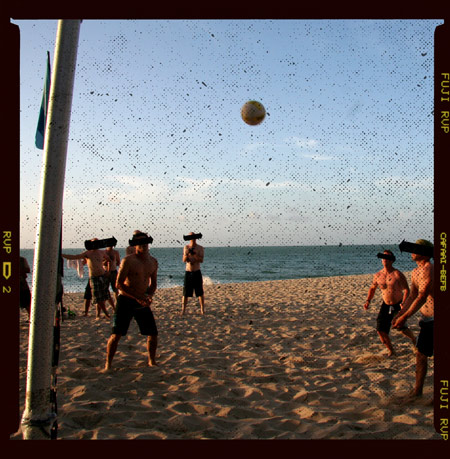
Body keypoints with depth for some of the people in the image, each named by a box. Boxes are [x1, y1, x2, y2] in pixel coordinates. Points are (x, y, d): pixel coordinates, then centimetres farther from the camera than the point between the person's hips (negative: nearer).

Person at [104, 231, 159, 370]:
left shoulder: (153, 262, 8)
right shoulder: (128, 261, -9)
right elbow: (119, 284, -12)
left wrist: (149, 295, -4)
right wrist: (137, 297, -19)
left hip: (142, 303, 5)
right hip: (125, 301, -5)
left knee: (153, 333, 4)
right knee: (116, 334, -6)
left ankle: (152, 361, 25)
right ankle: (108, 365, 10)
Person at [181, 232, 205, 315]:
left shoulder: (200, 248, 1)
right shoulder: (186, 247, 7)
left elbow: (201, 260, -10)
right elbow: (184, 260, -1)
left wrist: (194, 254, -24)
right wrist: (187, 254, -20)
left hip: (197, 272, -1)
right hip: (188, 272, 1)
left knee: (200, 292, 2)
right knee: (185, 293, 0)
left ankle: (202, 309, 11)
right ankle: (183, 310, 6)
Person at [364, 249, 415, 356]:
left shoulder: (397, 274, -15)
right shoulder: (377, 275, -2)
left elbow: (406, 289, -16)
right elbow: (372, 288, 14)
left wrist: (403, 303, -30)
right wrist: (368, 301, 1)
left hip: (398, 306, -4)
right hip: (385, 306, 4)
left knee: (402, 329, 2)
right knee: (380, 330, -4)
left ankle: (414, 339, 38)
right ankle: (391, 351, 18)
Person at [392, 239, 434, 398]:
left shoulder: (428, 269, -19)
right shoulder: (415, 272, 12)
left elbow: (422, 297, -24)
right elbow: (412, 296, 13)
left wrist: (404, 317, -24)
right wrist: (400, 314, 2)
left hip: (433, 319, -9)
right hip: (426, 319, 9)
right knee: (421, 354, 14)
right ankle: (417, 391, 25)